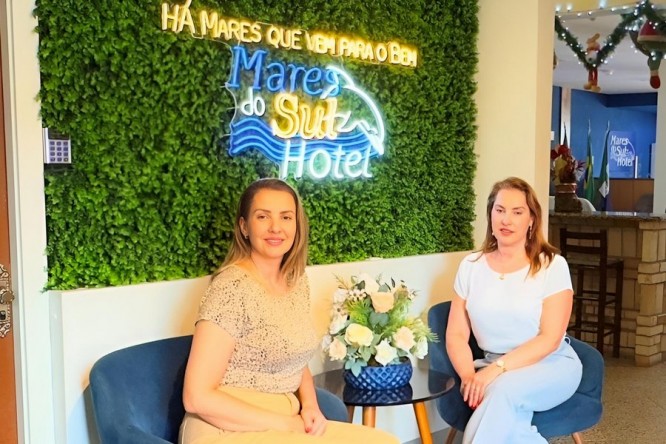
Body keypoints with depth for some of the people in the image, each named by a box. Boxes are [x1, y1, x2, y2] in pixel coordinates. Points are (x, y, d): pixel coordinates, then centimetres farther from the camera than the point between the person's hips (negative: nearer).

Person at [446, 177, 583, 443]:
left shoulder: (552, 265, -6)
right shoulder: (471, 266, 4)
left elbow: (550, 339, -13)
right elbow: (456, 335, 2)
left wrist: (496, 369, -24)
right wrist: (469, 376, -17)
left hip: (551, 367, -2)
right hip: (496, 372, 2)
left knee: (503, 389, -36)